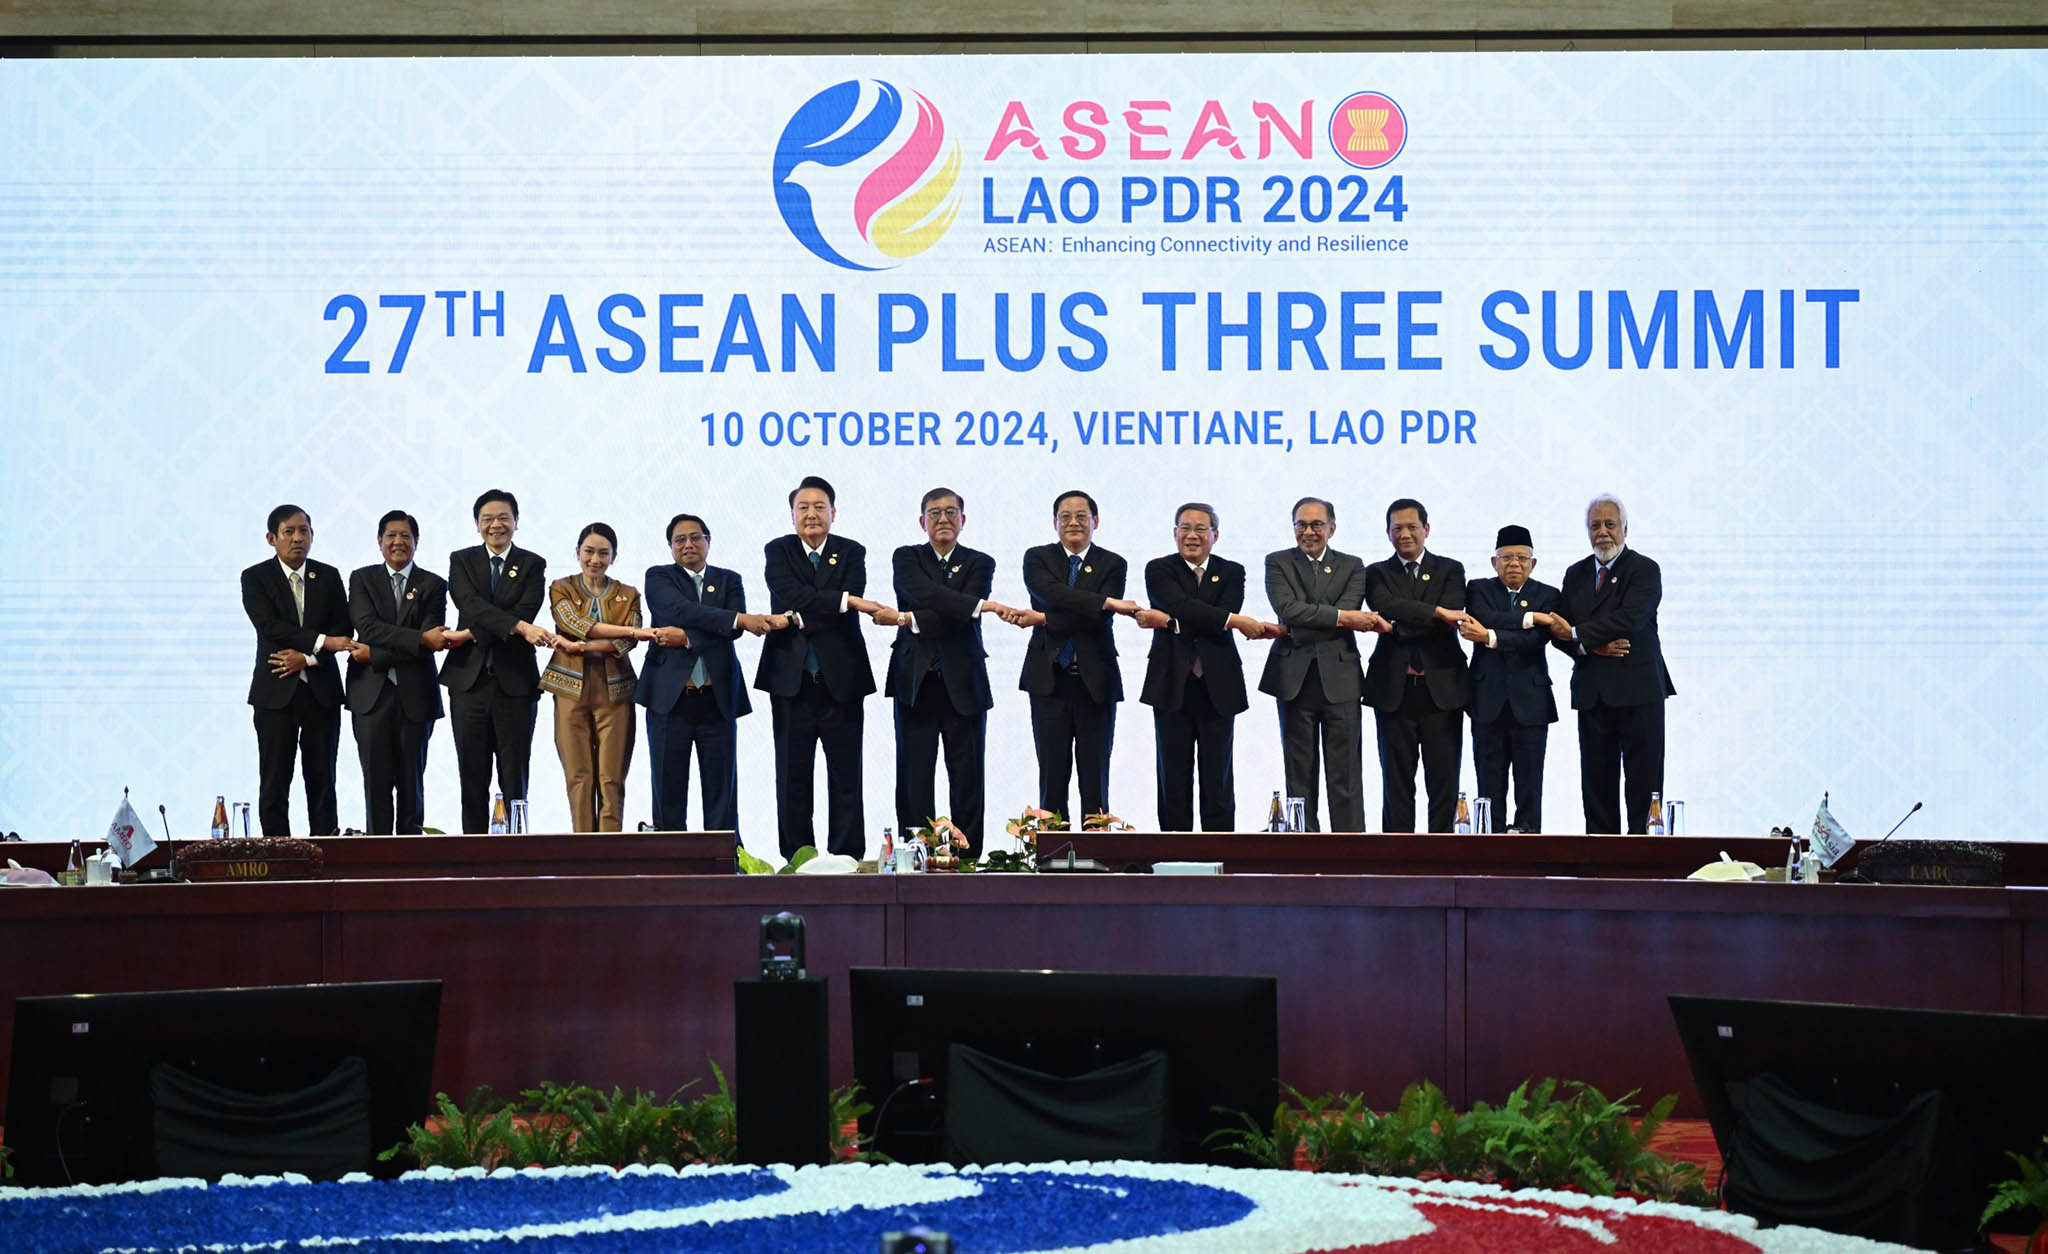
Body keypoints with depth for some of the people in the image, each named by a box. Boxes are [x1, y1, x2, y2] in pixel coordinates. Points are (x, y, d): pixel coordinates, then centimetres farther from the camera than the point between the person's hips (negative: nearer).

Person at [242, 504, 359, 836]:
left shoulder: (328, 577, 10)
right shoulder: (255, 578, 1)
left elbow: (342, 630, 4)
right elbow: (269, 626, -13)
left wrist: (307, 657, -11)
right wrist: (321, 642, -21)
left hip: (322, 692, 2)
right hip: (276, 692, -2)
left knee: (322, 777, 4)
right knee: (274, 779, -2)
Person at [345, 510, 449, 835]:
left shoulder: (433, 585, 7)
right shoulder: (362, 579, 8)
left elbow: (431, 641, -6)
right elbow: (368, 628, -8)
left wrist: (373, 656, -14)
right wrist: (421, 639, -21)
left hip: (414, 696, 0)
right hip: (372, 695, 0)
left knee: (412, 782, 4)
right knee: (376, 781, -3)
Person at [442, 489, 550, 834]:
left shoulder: (532, 565, 7)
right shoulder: (461, 561, 8)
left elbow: (526, 611, -8)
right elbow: (472, 604, -10)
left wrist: (471, 634, -14)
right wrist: (520, 627, -24)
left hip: (515, 680, -1)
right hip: (469, 680, 1)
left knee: (515, 777, 0)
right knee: (472, 776, 4)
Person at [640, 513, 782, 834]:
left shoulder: (729, 580, 13)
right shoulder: (659, 578, 6)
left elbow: (733, 630, -3)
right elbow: (681, 610, -14)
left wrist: (686, 638, -17)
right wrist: (740, 619, -24)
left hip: (718, 699, 2)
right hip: (670, 699, -1)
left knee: (722, 792, 2)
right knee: (668, 791, 1)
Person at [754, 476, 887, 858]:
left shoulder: (851, 553, 7)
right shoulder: (778, 551, 5)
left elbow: (850, 608, -8)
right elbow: (790, 594, -15)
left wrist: (802, 619, -16)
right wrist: (846, 600, -24)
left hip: (840, 679, 0)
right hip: (791, 680, 0)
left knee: (846, 775, 1)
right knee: (793, 775, 3)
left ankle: (848, 857, 6)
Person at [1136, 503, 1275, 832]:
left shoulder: (1231, 573, 8)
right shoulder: (1159, 570, 3)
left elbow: (1222, 628, -9)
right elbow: (1182, 606, -16)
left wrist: (1168, 621, -17)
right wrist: (1235, 620, -19)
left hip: (1217, 689, 1)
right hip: (1173, 687, -1)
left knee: (1218, 777, 3)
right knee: (1173, 777, 3)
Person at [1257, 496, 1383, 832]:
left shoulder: (1351, 566, 10)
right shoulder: (1278, 563, 7)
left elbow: (1350, 611, -7)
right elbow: (1288, 609, -10)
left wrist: (1293, 630, -11)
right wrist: (1342, 617, -15)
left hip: (1339, 678, 0)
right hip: (1295, 679, 0)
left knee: (1345, 775, -1)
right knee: (1299, 774, 4)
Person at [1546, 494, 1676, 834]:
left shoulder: (1644, 570, -3)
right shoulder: (1575, 574, 14)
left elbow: (1630, 619, -17)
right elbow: (1559, 630, 9)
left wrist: (1576, 633, -12)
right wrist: (1590, 647, -11)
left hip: (1637, 690, -5)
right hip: (1591, 692, 5)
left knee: (1644, 777, -3)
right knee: (1596, 780, 5)